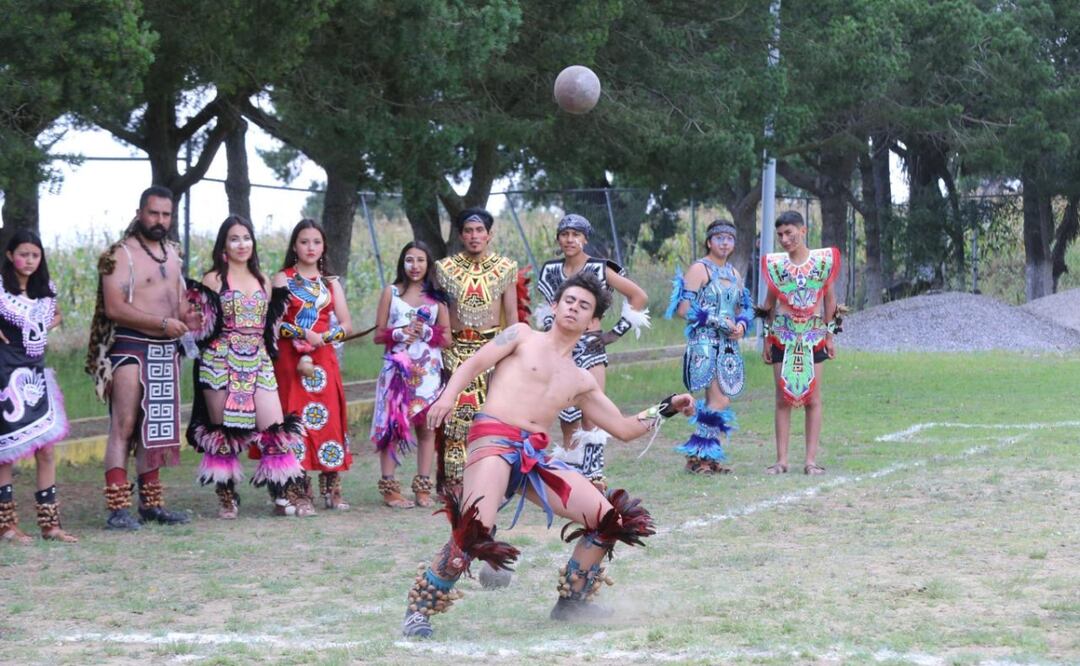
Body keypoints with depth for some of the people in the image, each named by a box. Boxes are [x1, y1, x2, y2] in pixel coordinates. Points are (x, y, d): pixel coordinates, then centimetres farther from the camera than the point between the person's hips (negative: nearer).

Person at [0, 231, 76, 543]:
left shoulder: (46, 289, 8)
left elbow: (56, 316, 27)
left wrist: (46, 328, 8)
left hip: (36, 373, 6)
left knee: (46, 449, 4)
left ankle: (49, 523, 9)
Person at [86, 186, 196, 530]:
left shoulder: (172, 252, 15)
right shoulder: (120, 254, -9)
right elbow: (114, 308, -17)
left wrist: (188, 316, 1)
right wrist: (163, 323, -23)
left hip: (166, 350, 8)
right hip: (130, 347, -8)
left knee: (156, 428, 12)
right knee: (124, 427, -11)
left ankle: (151, 502, 18)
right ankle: (117, 508, -14)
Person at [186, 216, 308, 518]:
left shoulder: (262, 282, 16)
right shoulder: (212, 281, 3)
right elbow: (200, 328, 0)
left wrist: (281, 294, 14)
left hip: (258, 365, 3)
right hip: (221, 364, -3)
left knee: (276, 429, -7)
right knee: (224, 432, 1)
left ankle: (287, 496, -3)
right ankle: (227, 500, 11)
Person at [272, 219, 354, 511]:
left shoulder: (331, 283, 15)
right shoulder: (282, 279, 5)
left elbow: (346, 325, 10)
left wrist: (322, 338, -7)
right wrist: (304, 335, -14)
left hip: (324, 360, 3)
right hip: (291, 359, -3)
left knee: (329, 420, -2)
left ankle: (332, 490, 1)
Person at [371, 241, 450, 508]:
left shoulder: (437, 296, 10)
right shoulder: (391, 292, 8)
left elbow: (447, 337, 8)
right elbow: (378, 335, 6)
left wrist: (426, 332, -10)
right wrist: (398, 334, -12)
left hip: (428, 370, 1)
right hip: (397, 367, -1)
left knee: (427, 426, 0)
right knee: (392, 425, -5)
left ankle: (423, 489, 5)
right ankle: (389, 489, -2)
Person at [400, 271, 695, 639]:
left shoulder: (581, 381, 24)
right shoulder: (522, 336, 13)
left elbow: (624, 429, 27)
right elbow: (474, 364, 2)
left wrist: (666, 408, 20)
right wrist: (448, 396, -15)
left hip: (536, 456, 6)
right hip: (494, 439, -6)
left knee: (611, 520, -2)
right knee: (476, 529, -28)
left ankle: (571, 602, 16)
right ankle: (419, 609, -12)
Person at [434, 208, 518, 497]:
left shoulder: (505, 268, 6)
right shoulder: (445, 268, 6)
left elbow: (512, 314, 7)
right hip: (455, 350, 0)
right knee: (455, 414, -6)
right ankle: (452, 482, -4)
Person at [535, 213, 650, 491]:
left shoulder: (600, 269, -3)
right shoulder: (551, 270, 10)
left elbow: (639, 296, -2)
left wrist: (617, 332, -3)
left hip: (591, 346, -4)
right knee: (567, 418, 4)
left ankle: (593, 476, -17)